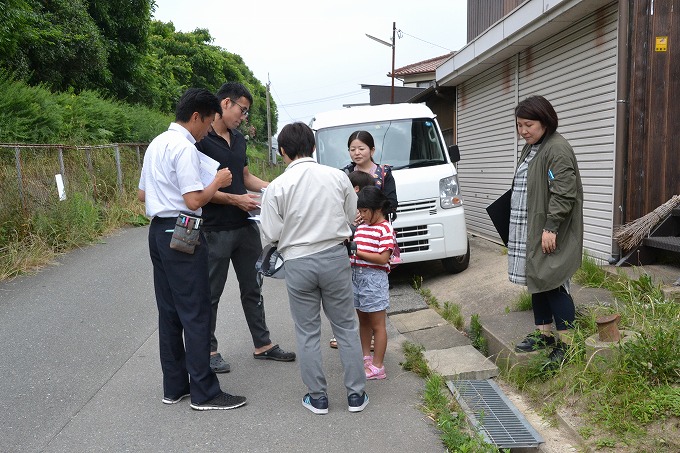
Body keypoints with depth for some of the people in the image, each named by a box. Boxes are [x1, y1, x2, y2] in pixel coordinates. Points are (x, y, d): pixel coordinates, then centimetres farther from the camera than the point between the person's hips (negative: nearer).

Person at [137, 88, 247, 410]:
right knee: (195, 314, -3)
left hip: (158, 231, 10)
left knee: (169, 311, 14)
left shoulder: (156, 143, 15)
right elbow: (194, 201, -21)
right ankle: (204, 393, 5)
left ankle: (174, 386, 24)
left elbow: (142, 195, 21)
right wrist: (217, 182, -5)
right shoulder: (185, 148, -14)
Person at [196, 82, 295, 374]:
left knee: (252, 288, 15)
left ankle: (262, 344, 28)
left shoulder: (239, 139, 11)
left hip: (246, 227, 8)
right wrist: (235, 199, -19)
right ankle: (208, 350, 22)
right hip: (216, 230, -8)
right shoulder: (201, 140, -14)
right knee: (211, 294, 7)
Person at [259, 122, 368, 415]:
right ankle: (356, 395, 20)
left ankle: (317, 397, 20)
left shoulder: (277, 187, -11)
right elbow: (351, 218, 6)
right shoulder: (338, 177, -4)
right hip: (335, 257, 2)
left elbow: (272, 234, -8)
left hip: (299, 263, -2)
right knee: (346, 327, 13)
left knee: (307, 333, 12)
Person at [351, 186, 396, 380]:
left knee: (377, 325, 1)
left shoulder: (385, 229, -11)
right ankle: (366, 357, 34)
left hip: (374, 278, -8)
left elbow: (383, 258, -18)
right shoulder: (361, 226, 12)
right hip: (356, 275, 8)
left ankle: (377, 366, 8)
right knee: (363, 321, 19)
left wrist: (358, 253, -19)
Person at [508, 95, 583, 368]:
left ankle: (566, 343, 4)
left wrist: (551, 227, -24)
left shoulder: (557, 149, -15)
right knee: (537, 280, 15)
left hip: (549, 234, -10)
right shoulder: (531, 149, 16)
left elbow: (563, 194, -22)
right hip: (529, 232, 10)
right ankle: (544, 334, 27)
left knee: (553, 283, -6)